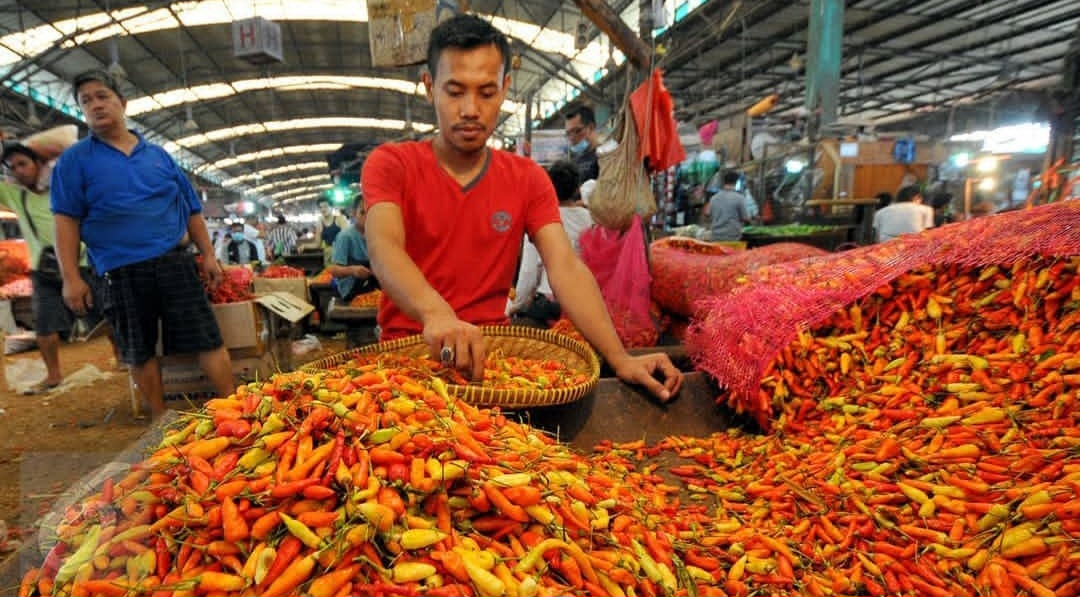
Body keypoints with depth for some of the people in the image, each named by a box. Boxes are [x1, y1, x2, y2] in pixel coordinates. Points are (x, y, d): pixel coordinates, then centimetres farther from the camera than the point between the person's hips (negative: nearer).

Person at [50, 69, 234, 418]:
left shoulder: (157, 154, 13)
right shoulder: (75, 160, 6)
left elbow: (192, 209, 14)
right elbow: (67, 220, 0)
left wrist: (208, 255, 7)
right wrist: (71, 278, -7)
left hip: (175, 263, 1)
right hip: (121, 273, -1)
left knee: (208, 339, -3)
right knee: (139, 352, 9)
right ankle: (161, 420, 24)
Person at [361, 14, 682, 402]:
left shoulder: (528, 179, 4)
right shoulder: (389, 164, -3)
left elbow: (566, 270, -9)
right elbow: (385, 250, -23)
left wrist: (621, 360, -23)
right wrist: (436, 313, -45)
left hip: (492, 351, 3)